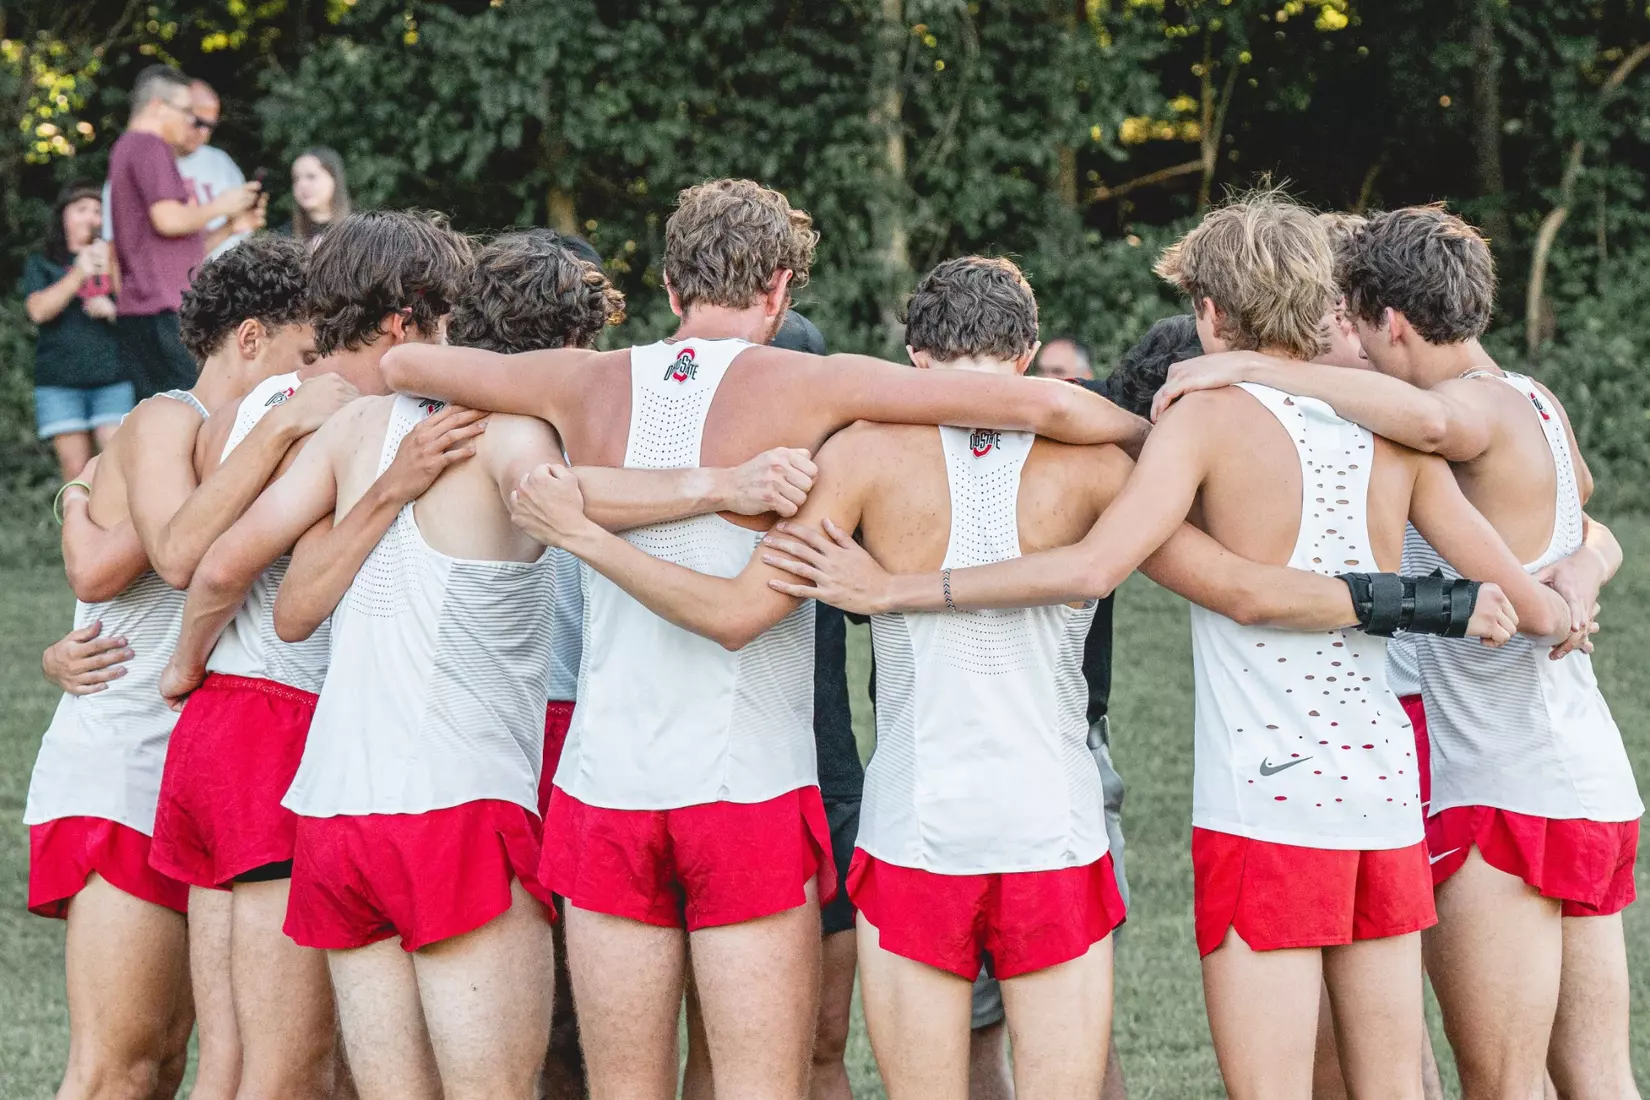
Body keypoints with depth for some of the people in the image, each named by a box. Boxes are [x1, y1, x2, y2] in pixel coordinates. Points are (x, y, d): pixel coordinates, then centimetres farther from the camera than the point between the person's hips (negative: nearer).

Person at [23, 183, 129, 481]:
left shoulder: (112, 260, 17)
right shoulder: (41, 264, 13)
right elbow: (38, 310, -4)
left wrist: (113, 311, -6)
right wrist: (79, 275, -15)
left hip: (113, 378, 0)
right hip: (60, 381, 0)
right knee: (77, 469, -6)